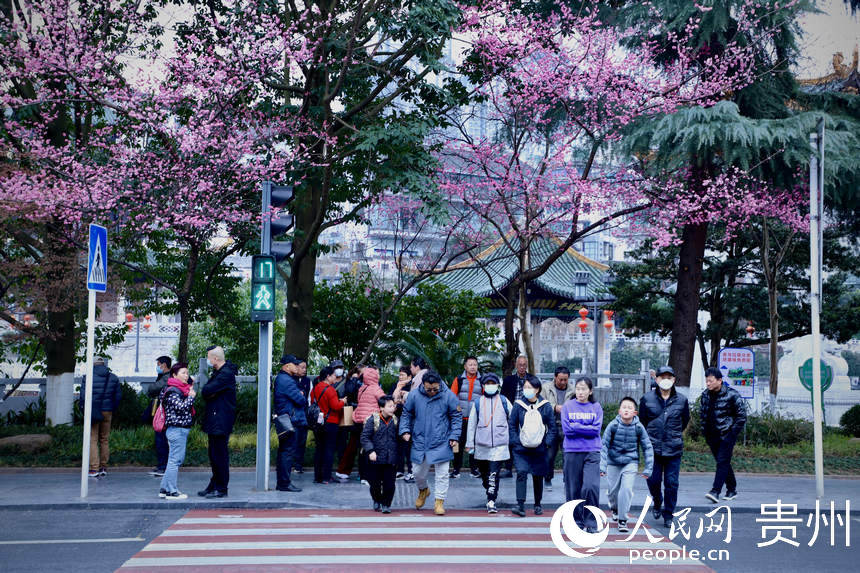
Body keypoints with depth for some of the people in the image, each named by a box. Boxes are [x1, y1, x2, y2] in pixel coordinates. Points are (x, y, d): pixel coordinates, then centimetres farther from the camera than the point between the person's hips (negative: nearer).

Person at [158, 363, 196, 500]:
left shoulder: (181, 389, 16)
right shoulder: (172, 391, -14)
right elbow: (181, 407, -23)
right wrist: (191, 396, -11)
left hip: (182, 429, 11)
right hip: (176, 429, -11)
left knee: (177, 460, 14)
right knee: (175, 460, -6)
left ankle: (165, 489, 20)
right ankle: (171, 492, -2)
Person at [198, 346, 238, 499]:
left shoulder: (226, 374, -18)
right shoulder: (218, 372, 16)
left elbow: (206, 391, -24)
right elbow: (205, 391, 12)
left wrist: (207, 391, -2)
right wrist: (209, 393, -9)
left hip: (221, 422, -10)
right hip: (214, 421, 10)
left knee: (220, 455, -5)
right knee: (214, 455, 15)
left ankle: (221, 489, 0)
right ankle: (213, 486, 23)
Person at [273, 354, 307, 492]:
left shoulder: (280, 379, 17)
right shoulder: (287, 381, -17)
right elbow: (301, 400, -18)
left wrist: (299, 395, 1)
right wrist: (301, 397, 3)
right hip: (291, 422, -11)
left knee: (283, 452, 14)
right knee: (288, 452, -7)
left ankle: (281, 482, 20)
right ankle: (285, 483, -5)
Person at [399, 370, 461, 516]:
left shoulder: (448, 396, -7)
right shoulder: (414, 395, -3)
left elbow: (456, 417, 2)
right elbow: (406, 414, 10)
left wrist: (454, 436, -4)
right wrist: (405, 430, -1)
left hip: (441, 444, -2)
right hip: (420, 442, 2)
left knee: (442, 474, -2)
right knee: (418, 472, 11)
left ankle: (439, 502, 10)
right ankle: (423, 490, 41)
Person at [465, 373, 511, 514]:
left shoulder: (503, 401, 5)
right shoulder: (477, 402, 8)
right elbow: (471, 423, 10)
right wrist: (469, 443, 9)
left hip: (499, 444, -2)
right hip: (482, 444, 2)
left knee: (494, 473, -11)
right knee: (484, 472, 13)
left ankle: (491, 501, -10)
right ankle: (490, 493, 36)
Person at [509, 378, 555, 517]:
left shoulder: (545, 406, -1)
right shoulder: (518, 405, 0)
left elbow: (552, 427, 4)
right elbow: (512, 426, 5)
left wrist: (547, 442, -7)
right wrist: (515, 441, -6)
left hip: (539, 449, 1)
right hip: (521, 449, -1)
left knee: (538, 477, 10)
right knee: (521, 473, -16)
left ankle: (537, 505, 26)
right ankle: (520, 505, -18)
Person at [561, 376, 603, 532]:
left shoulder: (596, 407, 7)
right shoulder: (567, 406, 5)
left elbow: (596, 429, -5)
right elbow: (566, 429, -5)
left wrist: (576, 427, -7)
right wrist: (586, 428, -8)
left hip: (592, 452, -1)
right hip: (572, 452, 1)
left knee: (591, 487, -14)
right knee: (573, 488, 4)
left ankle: (591, 522, -2)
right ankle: (576, 521, 19)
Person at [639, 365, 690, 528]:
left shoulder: (681, 400, 3)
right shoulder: (647, 399, 1)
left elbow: (685, 421, 18)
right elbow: (642, 421, 13)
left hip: (674, 448, 0)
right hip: (653, 448, 0)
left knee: (671, 483, 0)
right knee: (653, 480, 0)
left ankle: (668, 515, 14)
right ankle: (657, 503, 31)